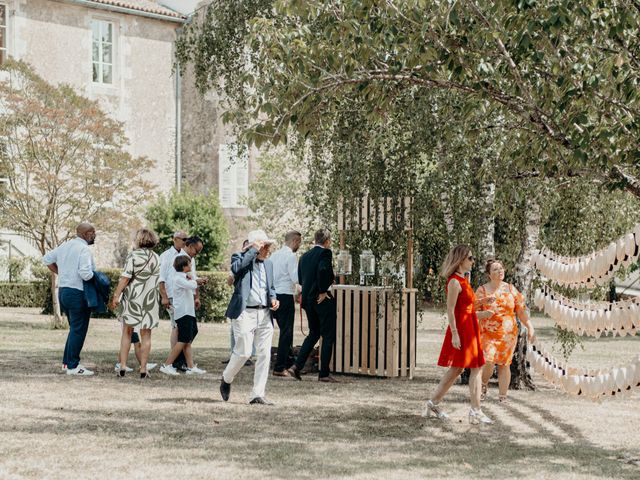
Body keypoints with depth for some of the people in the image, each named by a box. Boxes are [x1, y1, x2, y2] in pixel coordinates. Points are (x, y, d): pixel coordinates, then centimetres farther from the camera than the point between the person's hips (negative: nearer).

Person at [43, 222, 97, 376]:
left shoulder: (65, 246, 11)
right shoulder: (83, 249, -16)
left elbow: (47, 259, 20)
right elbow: (85, 273, -26)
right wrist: (95, 277, -7)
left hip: (63, 291, 9)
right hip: (78, 293, -9)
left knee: (75, 328, 20)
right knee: (78, 330, -3)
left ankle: (67, 361, 23)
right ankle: (73, 366, -2)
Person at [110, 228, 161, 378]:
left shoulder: (133, 255, -7)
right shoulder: (156, 257, 7)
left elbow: (125, 277, -14)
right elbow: (157, 281, 10)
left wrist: (116, 295, -12)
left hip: (132, 298, -3)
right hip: (150, 300, 3)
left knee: (127, 332, 8)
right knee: (146, 335, 6)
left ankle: (123, 366, 3)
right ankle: (143, 369, 3)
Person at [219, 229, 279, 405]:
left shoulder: (269, 264, 17)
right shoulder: (240, 258, -1)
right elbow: (235, 268, -24)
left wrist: (273, 298, 6)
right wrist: (253, 251, -17)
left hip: (264, 314, 6)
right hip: (245, 313, -6)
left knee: (264, 354, 1)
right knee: (243, 352, -8)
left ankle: (257, 395, 6)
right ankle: (226, 379, 20)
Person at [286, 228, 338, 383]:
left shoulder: (305, 256, 11)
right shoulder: (325, 253, -11)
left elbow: (300, 278, 12)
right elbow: (323, 270, -28)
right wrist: (323, 291, -18)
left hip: (307, 299, 7)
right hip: (323, 300, -7)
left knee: (313, 334, 18)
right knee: (328, 336, 3)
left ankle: (296, 366, 7)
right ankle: (324, 373, 4)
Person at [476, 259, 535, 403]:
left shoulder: (510, 289, 7)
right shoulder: (482, 290, -1)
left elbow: (521, 310, 8)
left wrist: (529, 326, 2)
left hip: (508, 334, 2)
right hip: (488, 334, -2)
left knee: (504, 364, 3)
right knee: (488, 362, -16)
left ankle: (502, 396, 14)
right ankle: (484, 385, 13)